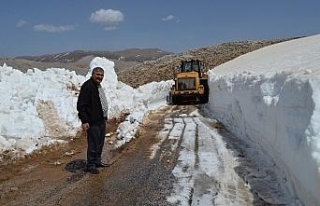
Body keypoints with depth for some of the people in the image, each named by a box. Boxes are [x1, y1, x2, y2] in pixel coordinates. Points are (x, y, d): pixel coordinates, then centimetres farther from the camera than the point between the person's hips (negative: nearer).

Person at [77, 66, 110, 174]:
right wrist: (84, 121, -24)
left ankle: (97, 161, 31)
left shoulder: (98, 86, 15)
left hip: (101, 120, 10)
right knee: (93, 144, -3)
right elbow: (81, 105, -20)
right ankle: (90, 165, 10)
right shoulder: (87, 86, -16)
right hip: (93, 122, -10)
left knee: (100, 143, 17)